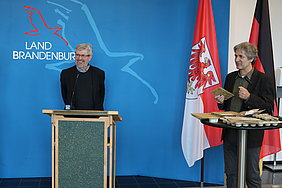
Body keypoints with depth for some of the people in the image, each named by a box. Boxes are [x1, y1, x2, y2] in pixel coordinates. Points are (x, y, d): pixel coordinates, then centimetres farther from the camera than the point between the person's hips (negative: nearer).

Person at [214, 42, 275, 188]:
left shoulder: (263, 80, -6)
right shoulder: (230, 77, 12)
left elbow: (268, 108, -11)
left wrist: (249, 97, -23)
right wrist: (221, 102, -2)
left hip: (250, 135, -5)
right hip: (230, 133, 5)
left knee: (252, 176, 5)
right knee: (231, 174, 14)